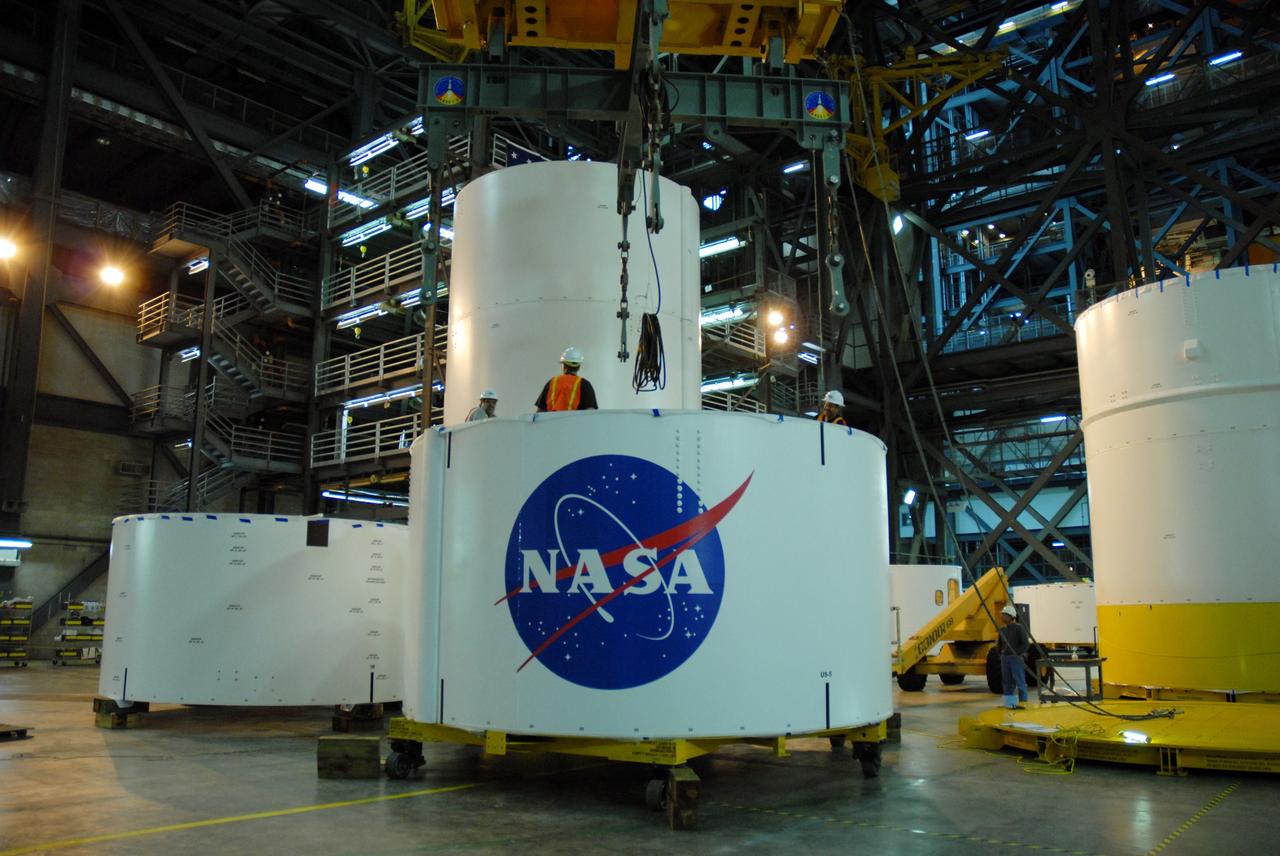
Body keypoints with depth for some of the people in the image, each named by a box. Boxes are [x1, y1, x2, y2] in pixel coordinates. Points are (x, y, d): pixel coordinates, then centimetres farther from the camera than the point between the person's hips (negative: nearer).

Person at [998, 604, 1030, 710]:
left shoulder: (1019, 628, -7)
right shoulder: (1002, 630, 13)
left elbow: (1026, 644, -10)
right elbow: (1000, 644, 25)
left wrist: (1016, 653, -15)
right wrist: (1001, 653, 9)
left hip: (1016, 658, -7)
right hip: (1005, 658, 7)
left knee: (1020, 680, -6)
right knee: (1007, 681, 8)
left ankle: (1022, 702, -3)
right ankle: (1009, 703, 13)